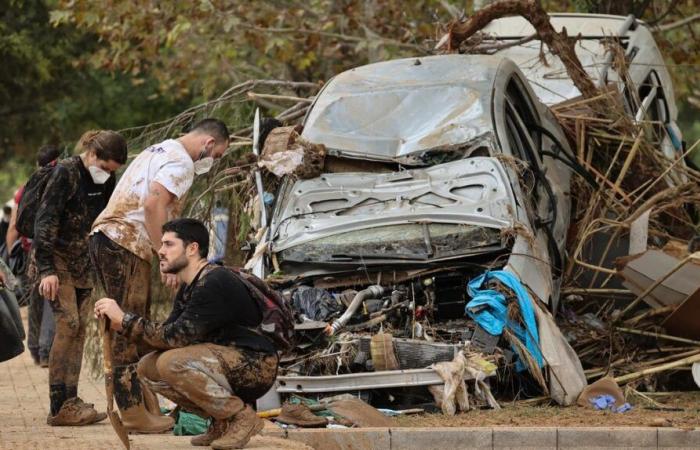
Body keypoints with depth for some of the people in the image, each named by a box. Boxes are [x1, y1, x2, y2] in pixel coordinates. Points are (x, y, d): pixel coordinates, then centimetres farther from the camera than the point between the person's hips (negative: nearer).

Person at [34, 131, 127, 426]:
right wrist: (46, 269, -24)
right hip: (56, 258, -7)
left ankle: (70, 401, 5)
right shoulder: (65, 173, -16)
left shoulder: (105, 180, 5)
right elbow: (45, 220, -19)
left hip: (83, 262, 7)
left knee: (80, 329, 3)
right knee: (68, 325, -14)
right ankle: (59, 407, -13)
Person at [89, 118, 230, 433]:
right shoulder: (181, 162, -8)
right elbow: (153, 204, -22)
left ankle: (146, 405, 15)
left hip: (107, 238, 10)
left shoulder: (159, 151, 24)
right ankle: (134, 413, -7)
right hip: (125, 244, -10)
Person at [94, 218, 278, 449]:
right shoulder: (189, 288, 12)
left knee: (173, 362, -28)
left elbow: (178, 336, -23)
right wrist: (120, 325, -7)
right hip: (227, 362, 10)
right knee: (148, 367, 1)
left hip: (256, 366, -10)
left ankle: (241, 417, -13)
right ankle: (222, 422, 5)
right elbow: (169, 334, 5)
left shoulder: (215, 283, -19)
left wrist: (125, 319, -19)